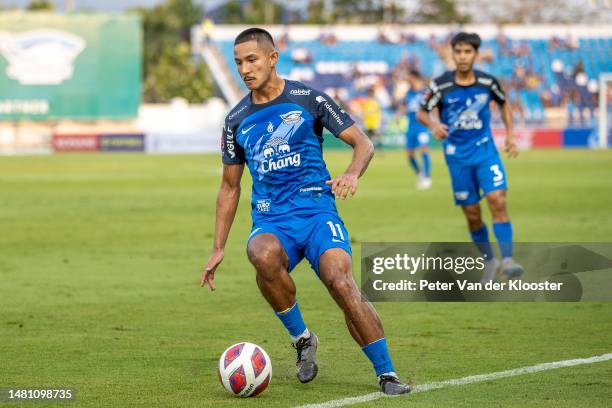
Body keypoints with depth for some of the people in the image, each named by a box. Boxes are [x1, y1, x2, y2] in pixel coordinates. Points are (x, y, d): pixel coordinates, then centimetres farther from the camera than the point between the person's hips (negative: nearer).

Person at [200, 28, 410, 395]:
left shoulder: (308, 100, 2)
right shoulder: (237, 120, 12)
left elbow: (363, 143, 3)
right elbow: (230, 187, 21)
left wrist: (353, 174, -20)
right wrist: (218, 249, 17)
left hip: (317, 212, -2)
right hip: (270, 221, 2)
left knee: (341, 283, -27)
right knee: (263, 255, -35)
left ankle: (387, 374, -18)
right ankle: (302, 339, -14)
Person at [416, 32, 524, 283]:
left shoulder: (487, 82, -2)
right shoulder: (441, 85, -8)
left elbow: (503, 104, 16)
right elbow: (421, 113, 0)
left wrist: (509, 135, 7)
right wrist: (433, 125, -21)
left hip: (485, 151, 0)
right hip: (457, 156, 0)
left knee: (497, 200, -18)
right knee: (472, 214, 4)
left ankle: (507, 259, -19)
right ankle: (489, 260, 23)